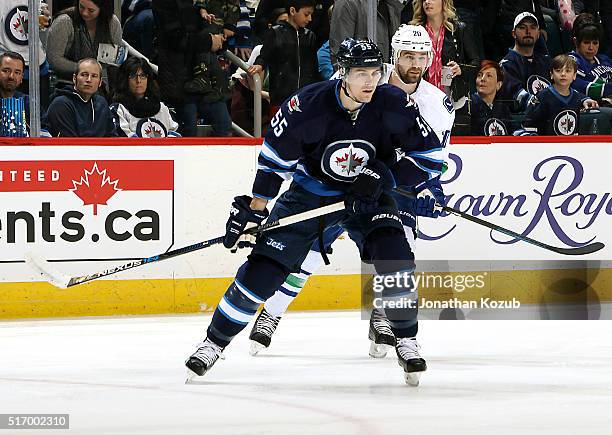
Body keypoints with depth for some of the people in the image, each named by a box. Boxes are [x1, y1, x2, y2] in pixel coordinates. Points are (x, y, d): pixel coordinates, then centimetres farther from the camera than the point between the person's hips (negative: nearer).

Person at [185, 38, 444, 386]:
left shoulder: (394, 105, -20)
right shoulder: (309, 105, -24)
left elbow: (430, 154, -11)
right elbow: (274, 156, -10)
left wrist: (384, 179, -21)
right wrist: (254, 210, -9)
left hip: (368, 196, 1)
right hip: (310, 193, -1)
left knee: (394, 256, -24)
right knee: (262, 269, -7)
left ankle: (406, 343, -7)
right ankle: (214, 343, 8)